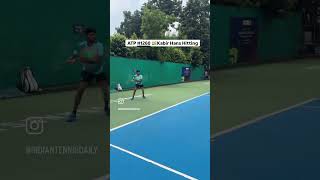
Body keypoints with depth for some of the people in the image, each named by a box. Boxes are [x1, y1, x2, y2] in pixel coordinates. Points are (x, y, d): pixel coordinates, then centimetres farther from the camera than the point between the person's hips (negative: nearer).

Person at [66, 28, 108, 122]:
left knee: (105, 89, -7)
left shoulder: (99, 46, -25)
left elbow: (96, 60, -37)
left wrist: (83, 59, -48)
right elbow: (73, 57, -8)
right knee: (80, 90, -13)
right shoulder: (81, 46, -15)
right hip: (87, 71, 1)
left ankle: (106, 108, 23)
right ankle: (73, 113, -6)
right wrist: (71, 60, -32)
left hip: (99, 71, -1)